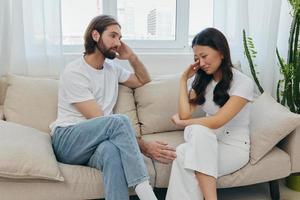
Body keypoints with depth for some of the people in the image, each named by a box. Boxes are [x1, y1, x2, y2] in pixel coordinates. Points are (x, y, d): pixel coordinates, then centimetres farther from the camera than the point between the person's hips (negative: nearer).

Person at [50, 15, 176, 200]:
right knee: (120, 120, -34)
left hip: (98, 144, 5)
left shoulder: (112, 68, 13)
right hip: (68, 142, -4)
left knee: (112, 150, -36)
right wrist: (144, 146, -21)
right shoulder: (74, 73, -11)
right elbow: (100, 122, -17)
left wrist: (132, 57, 9)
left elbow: (143, 81, 29)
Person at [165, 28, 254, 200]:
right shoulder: (201, 80, 6)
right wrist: (184, 79, -2)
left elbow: (216, 122, -20)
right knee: (198, 130, -32)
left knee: (183, 154, -31)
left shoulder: (243, 82, -13)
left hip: (234, 147, -5)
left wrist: (181, 122, -7)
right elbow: (185, 114, -4)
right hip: (207, 142, 5)